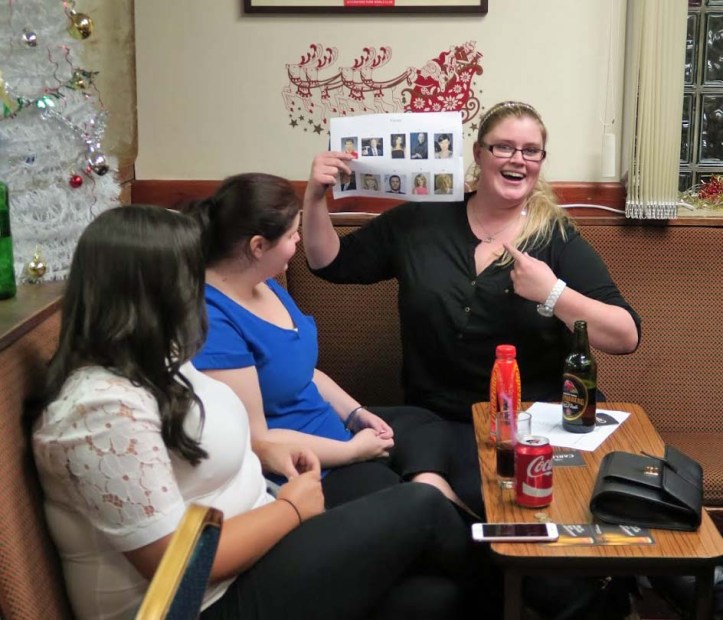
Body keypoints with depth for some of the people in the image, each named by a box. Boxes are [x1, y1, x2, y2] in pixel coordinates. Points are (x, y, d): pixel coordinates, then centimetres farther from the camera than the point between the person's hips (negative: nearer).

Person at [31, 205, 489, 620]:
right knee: (422, 509, -6)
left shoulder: (153, 361, 4)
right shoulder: (104, 409, -26)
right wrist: (291, 508, -14)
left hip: (248, 543, 9)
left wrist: (262, 450, 5)